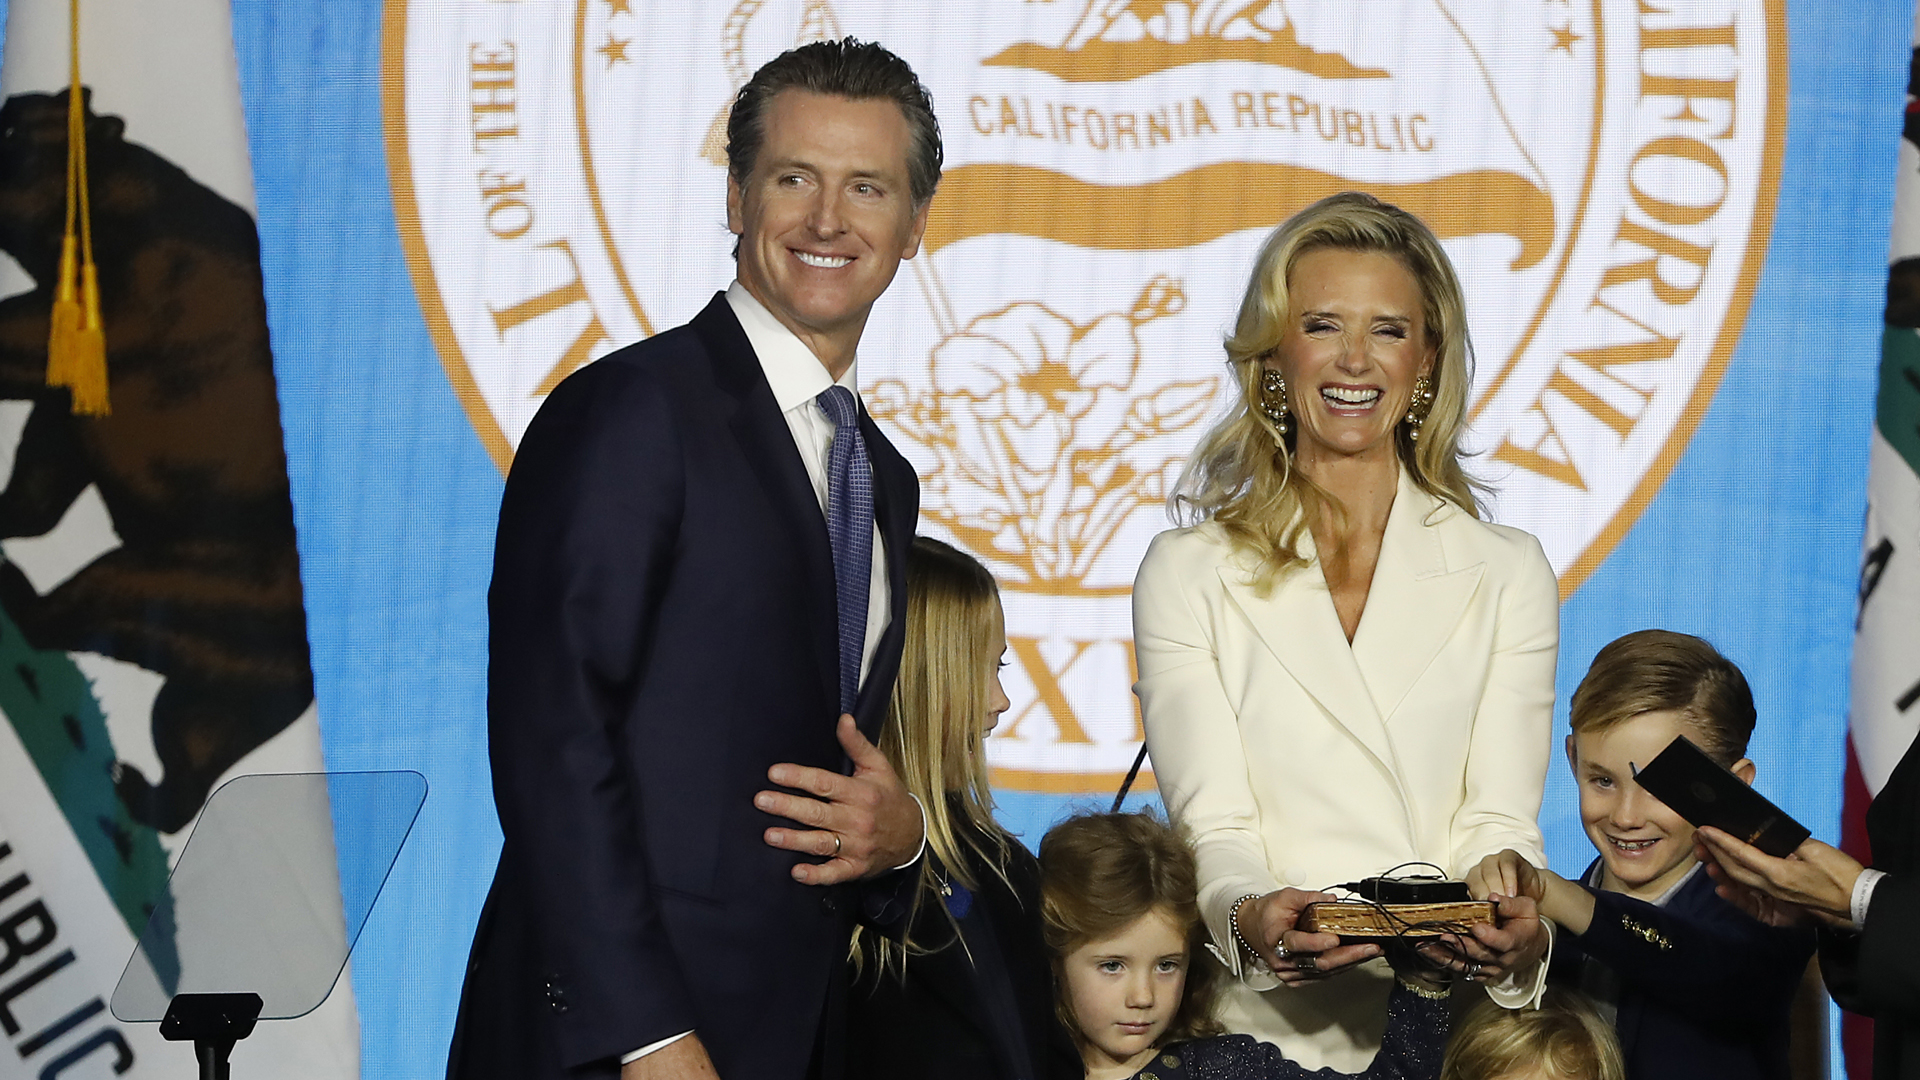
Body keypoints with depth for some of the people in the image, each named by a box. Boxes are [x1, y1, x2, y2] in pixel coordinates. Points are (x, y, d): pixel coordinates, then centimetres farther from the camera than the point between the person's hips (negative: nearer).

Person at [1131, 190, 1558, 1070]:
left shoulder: (1507, 573, 12)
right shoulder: (1186, 575, 9)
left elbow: (1500, 822, 4)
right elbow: (1213, 825, 0)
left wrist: (1514, 925, -17)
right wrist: (1252, 921, -21)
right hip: (1264, 1023, -1)